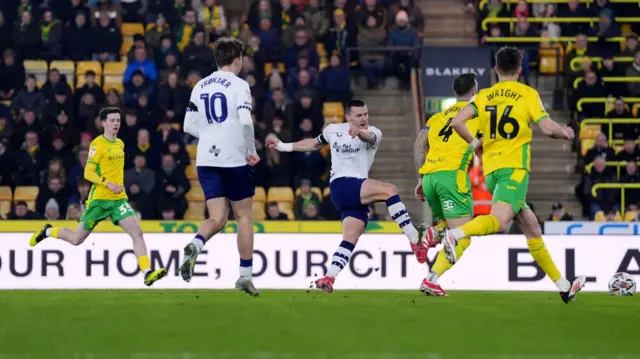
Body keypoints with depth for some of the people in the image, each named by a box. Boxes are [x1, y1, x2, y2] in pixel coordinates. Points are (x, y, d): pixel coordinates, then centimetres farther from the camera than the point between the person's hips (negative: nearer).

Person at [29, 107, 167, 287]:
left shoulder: (120, 144, 12)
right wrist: (108, 183, -25)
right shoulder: (97, 144, -10)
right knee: (77, 239, 7)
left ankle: (147, 273, -18)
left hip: (118, 198, 5)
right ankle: (48, 231, 35)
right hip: (99, 199, -5)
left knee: (137, 233, -13)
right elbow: (88, 173, -15)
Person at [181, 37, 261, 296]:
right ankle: (245, 276, 10)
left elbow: (189, 126, 9)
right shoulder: (239, 85, -6)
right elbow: (245, 121, -19)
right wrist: (251, 150, -6)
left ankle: (195, 245, -28)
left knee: (217, 219, 4)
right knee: (244, 217, 9)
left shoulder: (201, 86, 10)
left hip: (206, 160, 5)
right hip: (234, 159, -4)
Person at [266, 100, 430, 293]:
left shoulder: (373, 133, 2)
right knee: (389, 190, -25)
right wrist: (284, 147, 32)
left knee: (351, 239, -9)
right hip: (341, 185, -3)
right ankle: (415, 240, -32)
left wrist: (360, 132, -49)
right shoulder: (333, 130, 8)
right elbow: (314, 144, 28)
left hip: (360, 194, 3)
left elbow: (369, 138, -25)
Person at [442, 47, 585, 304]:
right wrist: (566, 133, 14)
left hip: (491, 169, 6)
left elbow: (457, 122, -1)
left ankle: (563, 286, 18)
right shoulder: (528, 94, 2)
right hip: (515, 167, -6)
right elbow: (548, 128, -8)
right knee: (498, 222, -22)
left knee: (531, 227, 13)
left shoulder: (484, 96, 12)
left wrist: (475, 144, 15)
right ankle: (454, 234, -49)